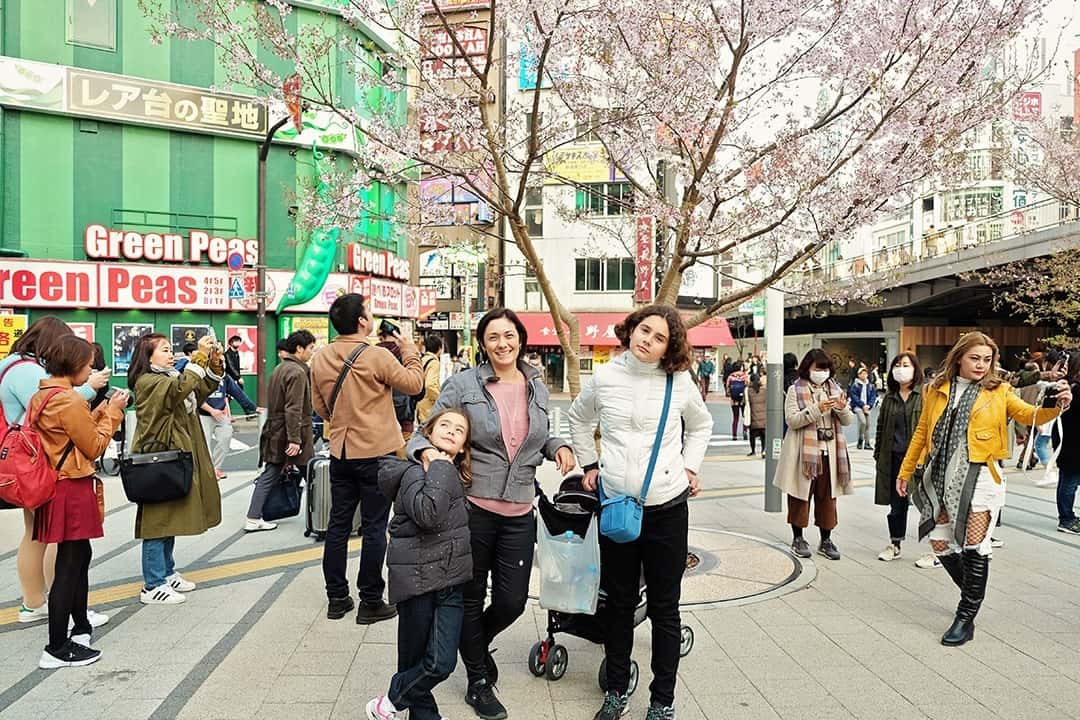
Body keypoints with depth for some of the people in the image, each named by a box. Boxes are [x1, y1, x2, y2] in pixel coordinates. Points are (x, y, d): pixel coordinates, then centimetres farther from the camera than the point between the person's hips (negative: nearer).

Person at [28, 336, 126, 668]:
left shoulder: (42, 395, 10)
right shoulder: (69, 399, -19)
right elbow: (94, 447, -12)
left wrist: (103, 410, 8)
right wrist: (112, 412, -4)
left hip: (56, 487, 10)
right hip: (73, 491, -10)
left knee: (79, 555, 21)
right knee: (69, 565, -2)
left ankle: (80, 625, 34)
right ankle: (57, 649, 5)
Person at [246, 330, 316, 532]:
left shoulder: (279, 369, 14)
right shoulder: (297, 372, -16)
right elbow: (294, 409, -22)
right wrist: (295, 439, -24)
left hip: (274, 432, 9)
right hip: (292, 434, -9)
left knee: (269, 476, 10)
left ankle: (253, 519, 9)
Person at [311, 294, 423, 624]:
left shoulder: (320, 358, 0)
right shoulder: (378, 357, -17)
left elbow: (320, 407, 10)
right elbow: (414, 384, -4)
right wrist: (410, 351, 9)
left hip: (340, 453, 6)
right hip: (376, 453, -5)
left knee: (338, 525, 13)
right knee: (374, 528, 3)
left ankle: (337, 598, 23)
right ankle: (371, 603, 11)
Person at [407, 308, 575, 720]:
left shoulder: (537, 388, 9)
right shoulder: (463, 384, -5)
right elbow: (430, 431, -3)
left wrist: (558, 447, 3)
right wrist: (427, 450, -24)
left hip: (520, 512, 4)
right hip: (473, 506, -3)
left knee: (513, 601, 8)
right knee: (472, 596, 12)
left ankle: (478, 644, 44)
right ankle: (478, 682, 35)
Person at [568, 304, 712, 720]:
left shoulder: (680, 382, -3)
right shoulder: (604, 377, -1)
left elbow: (701, 425, 15)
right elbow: (578, 419, 16)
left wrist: (691, 467, 6)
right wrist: (589, 464, 11)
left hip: (667, 507, -1)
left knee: (664, 607, 9)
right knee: (618, 602, 14)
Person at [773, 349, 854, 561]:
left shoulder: (834, 389, 11)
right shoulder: (795, 390, -2)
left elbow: (848, 421, 9)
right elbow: (791, 420, -12)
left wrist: (842, 409, -13)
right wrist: (816, 410, -23)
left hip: (829, 453, 4)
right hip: (804, 453, -3)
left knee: (827, 496, 8)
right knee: (801, 495, 5)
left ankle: (826, 540, 19)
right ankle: (798, 538, 18)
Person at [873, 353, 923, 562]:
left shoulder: (925, 394, -3)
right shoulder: (889, 397, 11)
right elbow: (881, 427, 15)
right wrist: (878, 455, 12)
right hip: (893, 457, 5)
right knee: (896, 503, 12)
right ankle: (894, 545, 23)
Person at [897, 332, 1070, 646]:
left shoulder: (998, 391, 2)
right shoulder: (937, 390, 6)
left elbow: (1032, 415, -10)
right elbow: (922, 432, 12)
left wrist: (1057, 406, -31)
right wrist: (905, 471, 14)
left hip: (979, 476, -3)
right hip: (942, 476, 3)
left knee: (974, 545, -4)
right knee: (940, 544, 7)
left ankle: (966, 617, 9)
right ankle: (974, 593, 33)